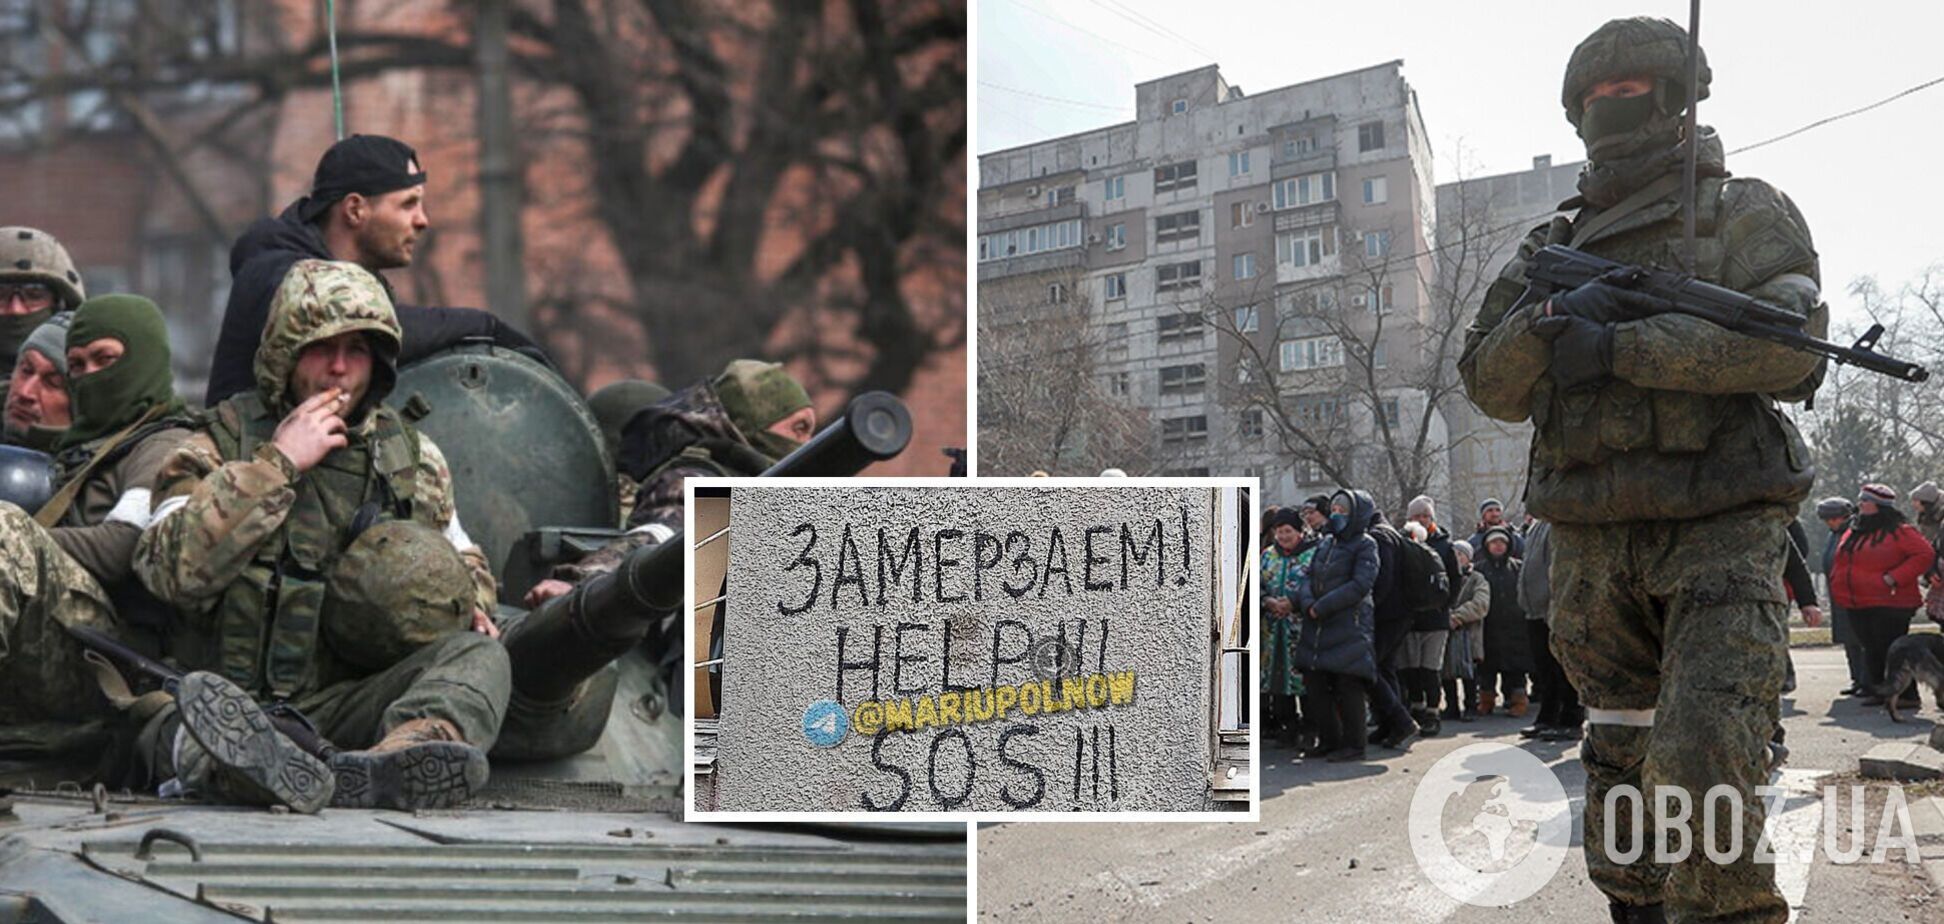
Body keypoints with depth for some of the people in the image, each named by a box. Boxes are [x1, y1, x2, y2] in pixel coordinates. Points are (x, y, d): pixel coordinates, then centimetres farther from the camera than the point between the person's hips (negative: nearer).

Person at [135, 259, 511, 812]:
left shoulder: (413, 457, 20)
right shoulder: (219, 446, 10)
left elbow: (466, 561, 35)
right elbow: (170, 568, -8)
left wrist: (470, 605, 10)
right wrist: (277, 464, -8)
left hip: (349, 702, 3)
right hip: (242, 702, -2)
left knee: (479, 657, -26)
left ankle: (412, 752, -57)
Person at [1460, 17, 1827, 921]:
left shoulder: (1742, 212, 6)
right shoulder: (1553, 245, 19)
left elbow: (1792, 340, -12)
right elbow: (1489, 382, 10)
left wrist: (1616, 348, -15)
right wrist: (1548, 324, -11)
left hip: (1717, 532, -5)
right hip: (1591, 545, 5)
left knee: (1702, 765, -19)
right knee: (1618, 766, 12)